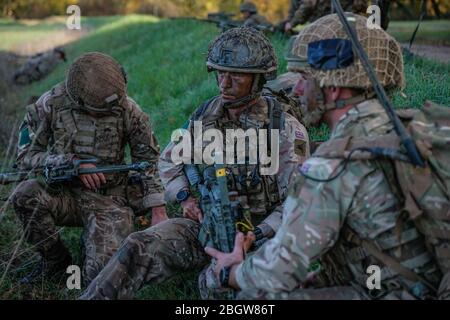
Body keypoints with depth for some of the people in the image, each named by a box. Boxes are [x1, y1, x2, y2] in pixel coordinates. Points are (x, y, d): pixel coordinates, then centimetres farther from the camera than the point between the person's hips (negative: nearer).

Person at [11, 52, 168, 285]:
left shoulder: (128, 110, -8)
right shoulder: (51, 105, -9)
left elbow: (149, 160, 1)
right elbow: (28, 157, -6)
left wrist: (158, 211, -5)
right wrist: (73, 162, -20)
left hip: (108, 200, -1)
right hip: (63, 193, 1)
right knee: (25, 194, -31)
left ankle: (94, 239, 15)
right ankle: (55, 258, -5)